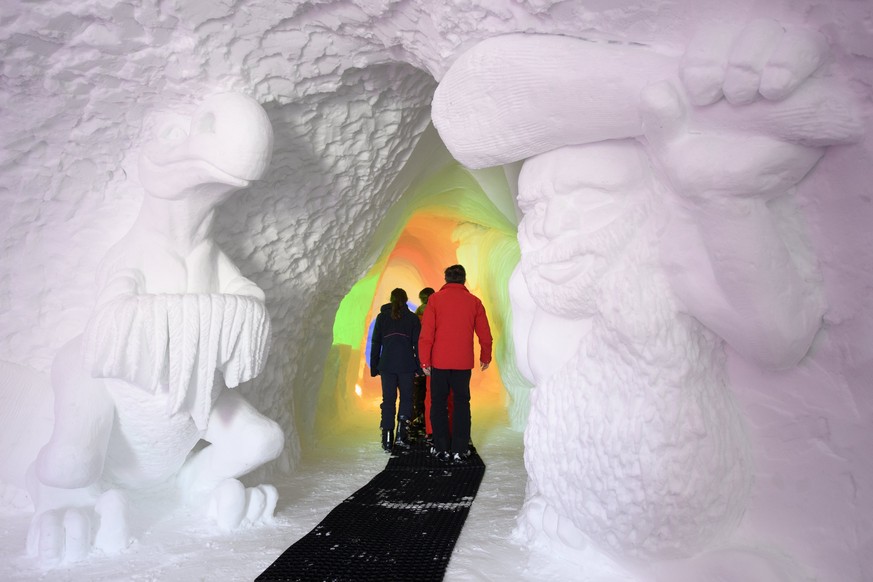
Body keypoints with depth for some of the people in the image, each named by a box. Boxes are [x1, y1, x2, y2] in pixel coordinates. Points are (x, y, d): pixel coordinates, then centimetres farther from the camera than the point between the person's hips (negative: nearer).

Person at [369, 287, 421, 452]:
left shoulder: (382, 317, 9)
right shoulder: (412, 317, 5)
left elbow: (375, 343, 9)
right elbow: (417, 343, 1)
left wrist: (374, 367, 14)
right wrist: (420, 366, 4)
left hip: (387, 365, 1)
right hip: (406, 365, -1)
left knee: (388, 400, 6)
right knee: (406, 398, 9)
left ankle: (387, 439, 1)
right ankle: (402, 432, -8)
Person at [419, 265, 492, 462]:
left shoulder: (435, 299, -2)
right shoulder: (474, 301, 3)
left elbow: (426, 333, -6)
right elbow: (485, 334, 6)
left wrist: (425, 361, 0)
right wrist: (485, 357, 21)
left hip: (439, 362, -1)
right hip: (464, 363, 1)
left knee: (439, 404, 9)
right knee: (461, 404, 9)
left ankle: (442, 448, 11)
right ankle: (460, 450, 8)